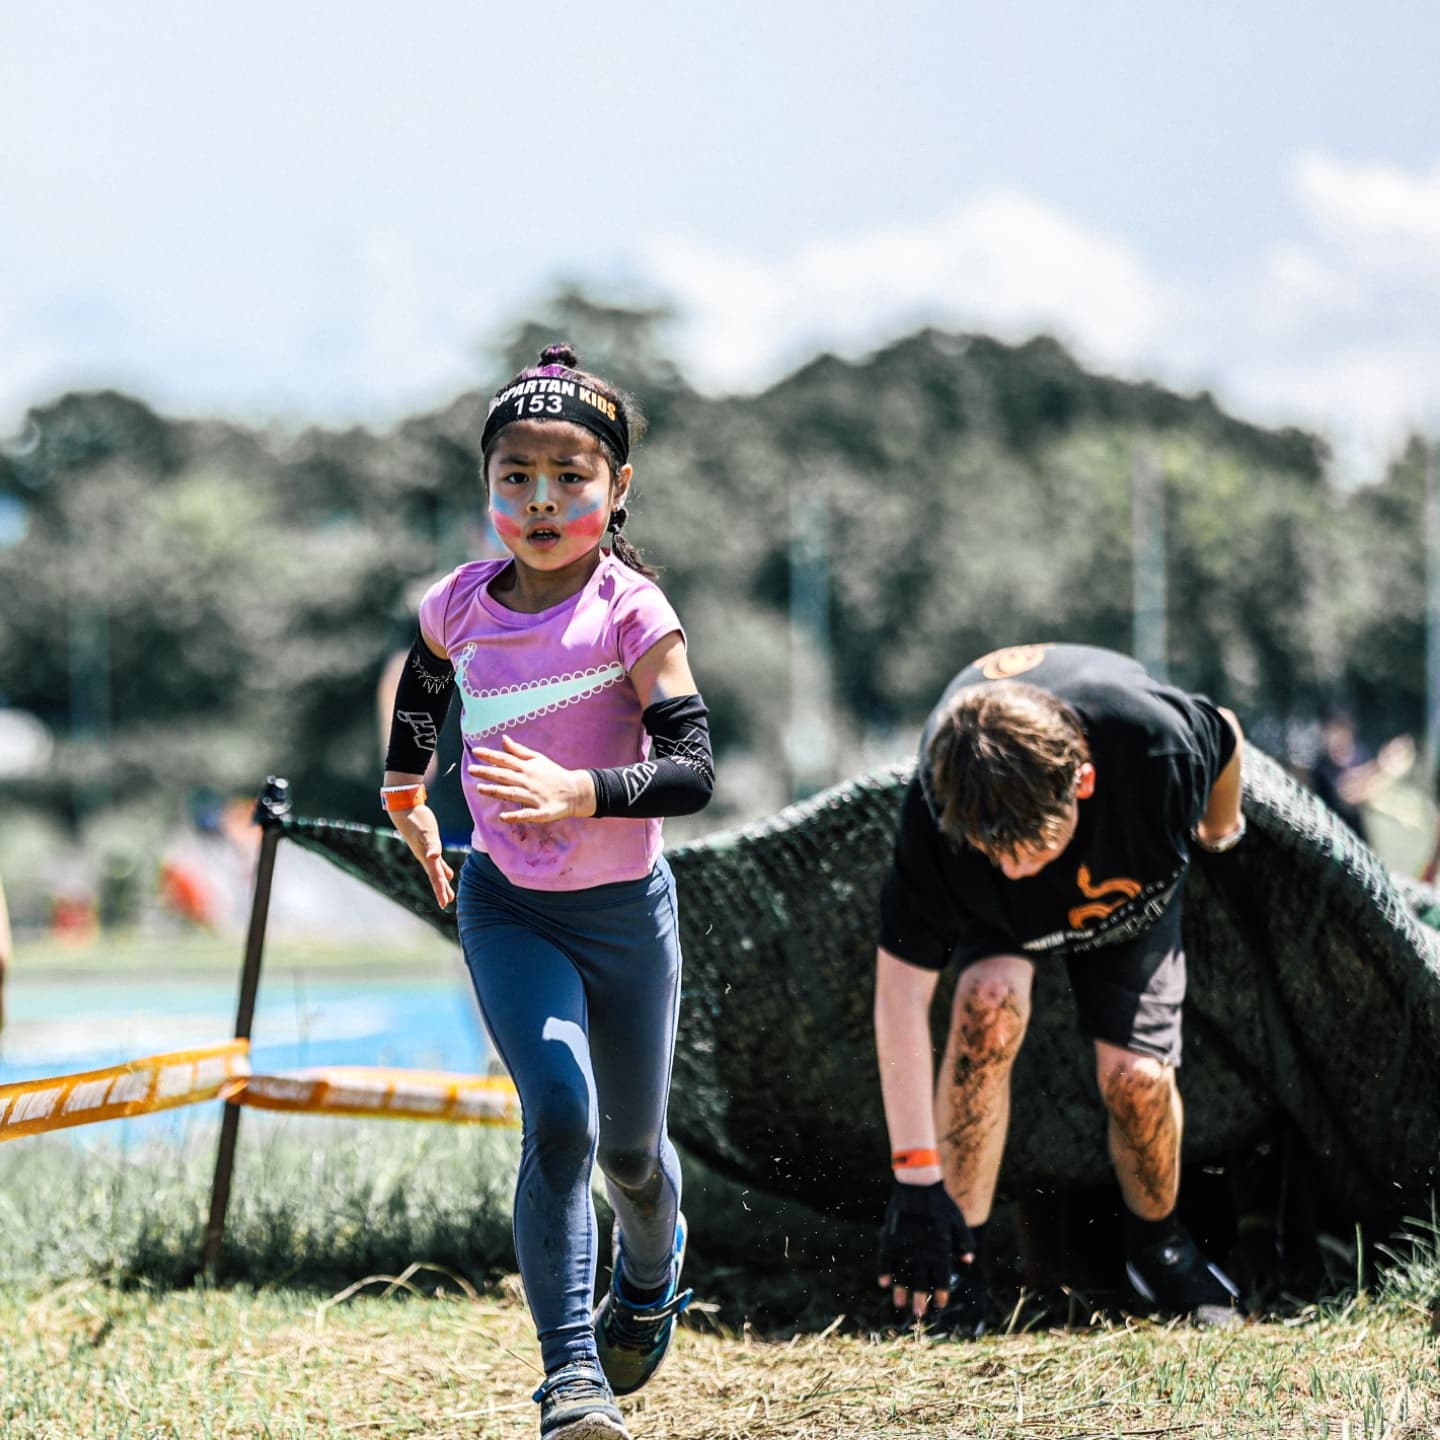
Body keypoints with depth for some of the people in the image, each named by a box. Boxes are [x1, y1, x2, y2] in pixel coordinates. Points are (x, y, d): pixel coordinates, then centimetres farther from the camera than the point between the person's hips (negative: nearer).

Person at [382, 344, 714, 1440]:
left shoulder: (632, 612, -16)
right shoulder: (461, 607, -5)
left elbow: (694, 767, -24)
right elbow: (425, 676, 20)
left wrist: (577, 792, -38)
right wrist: (406, 793, 22)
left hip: (624, 908, -1)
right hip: (507, 905, 1)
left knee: (630, 1149, 14)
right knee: (559, 1118, -20)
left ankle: (651, 1270, 50)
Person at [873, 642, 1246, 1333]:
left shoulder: (1158, 741, -43)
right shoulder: (934, 817, -41)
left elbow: (1225, 738, -16)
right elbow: (900, 991, -35)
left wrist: (1221, 824, 8)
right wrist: (915, 1178, -36)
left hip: (1131, 876, 1)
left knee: (1136, 1076, -12)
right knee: (991, 999, -30)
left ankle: (1158, 1244, 20)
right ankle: (959, 1258, -15)